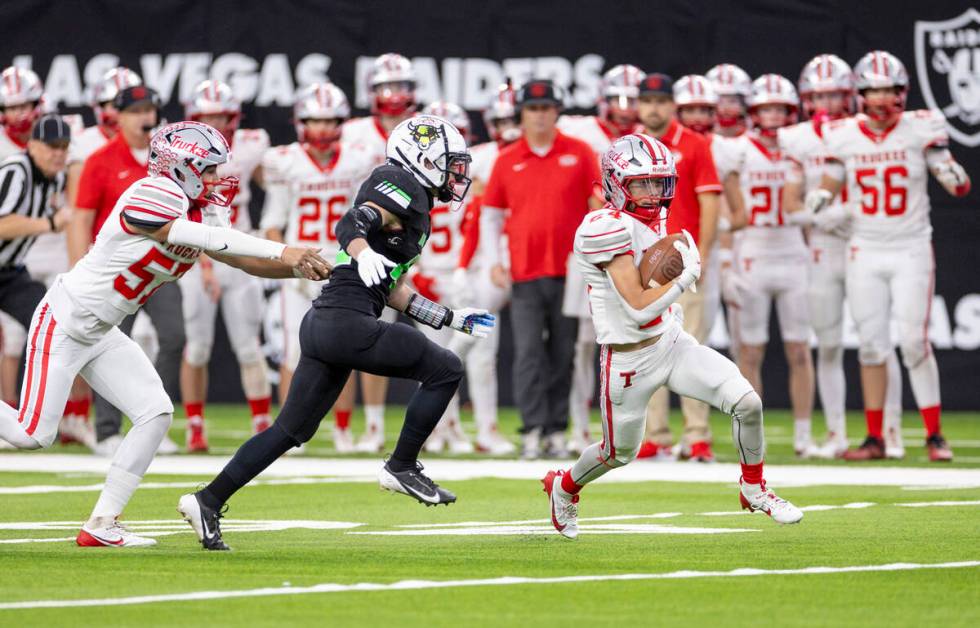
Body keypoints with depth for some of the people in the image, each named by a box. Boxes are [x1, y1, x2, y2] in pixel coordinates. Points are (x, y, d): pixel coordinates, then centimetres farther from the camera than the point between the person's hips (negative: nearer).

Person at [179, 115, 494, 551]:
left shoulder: (415, 206, 24)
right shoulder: (405, 187, -5)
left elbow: (391, 289, 28)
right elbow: (352, 223, -22)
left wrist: (452, 318, 31)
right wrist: (364, 253, -43)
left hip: (323, 321, 10)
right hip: (347, 322, -10)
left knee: (293, 429, 11)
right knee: (444, 370, -4)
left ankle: (208, 501, 10)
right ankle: (402, 467, 2)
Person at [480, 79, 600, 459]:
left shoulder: (580, 154, 4)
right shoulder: (507, 161, 7)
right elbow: (490, 214, 13)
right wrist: (493, 262, 1)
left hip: (570, 272, 0)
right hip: (524, 275, 0)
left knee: (563, 354, 4)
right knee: (528, 352, -8)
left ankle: (557, 431, 10)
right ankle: (533, 430, -10)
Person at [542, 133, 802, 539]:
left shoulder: (652, 218, 2)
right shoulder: (607, 228, -26)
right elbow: (637, 309, -29)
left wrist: (669, 307, 7)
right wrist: (688, 274, -23)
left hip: (671, 341, 7)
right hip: (629, 360, -7)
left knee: (747, 402, -9)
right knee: (620, 452, 13)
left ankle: (753, 489, 13)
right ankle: (564, 487, 45)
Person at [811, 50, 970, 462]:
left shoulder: (920, 129, -6)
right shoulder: (843, 136, 0)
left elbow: (961, 187, -5)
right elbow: (831, 184, 12)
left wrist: (949, 173, -28)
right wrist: (820, 199, -11)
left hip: (911, 250, -2)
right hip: (864, 253, 2)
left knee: (915, 343, -9)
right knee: (871, 346, 3)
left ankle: (935, 435, 0)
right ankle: (874, 439, 10)